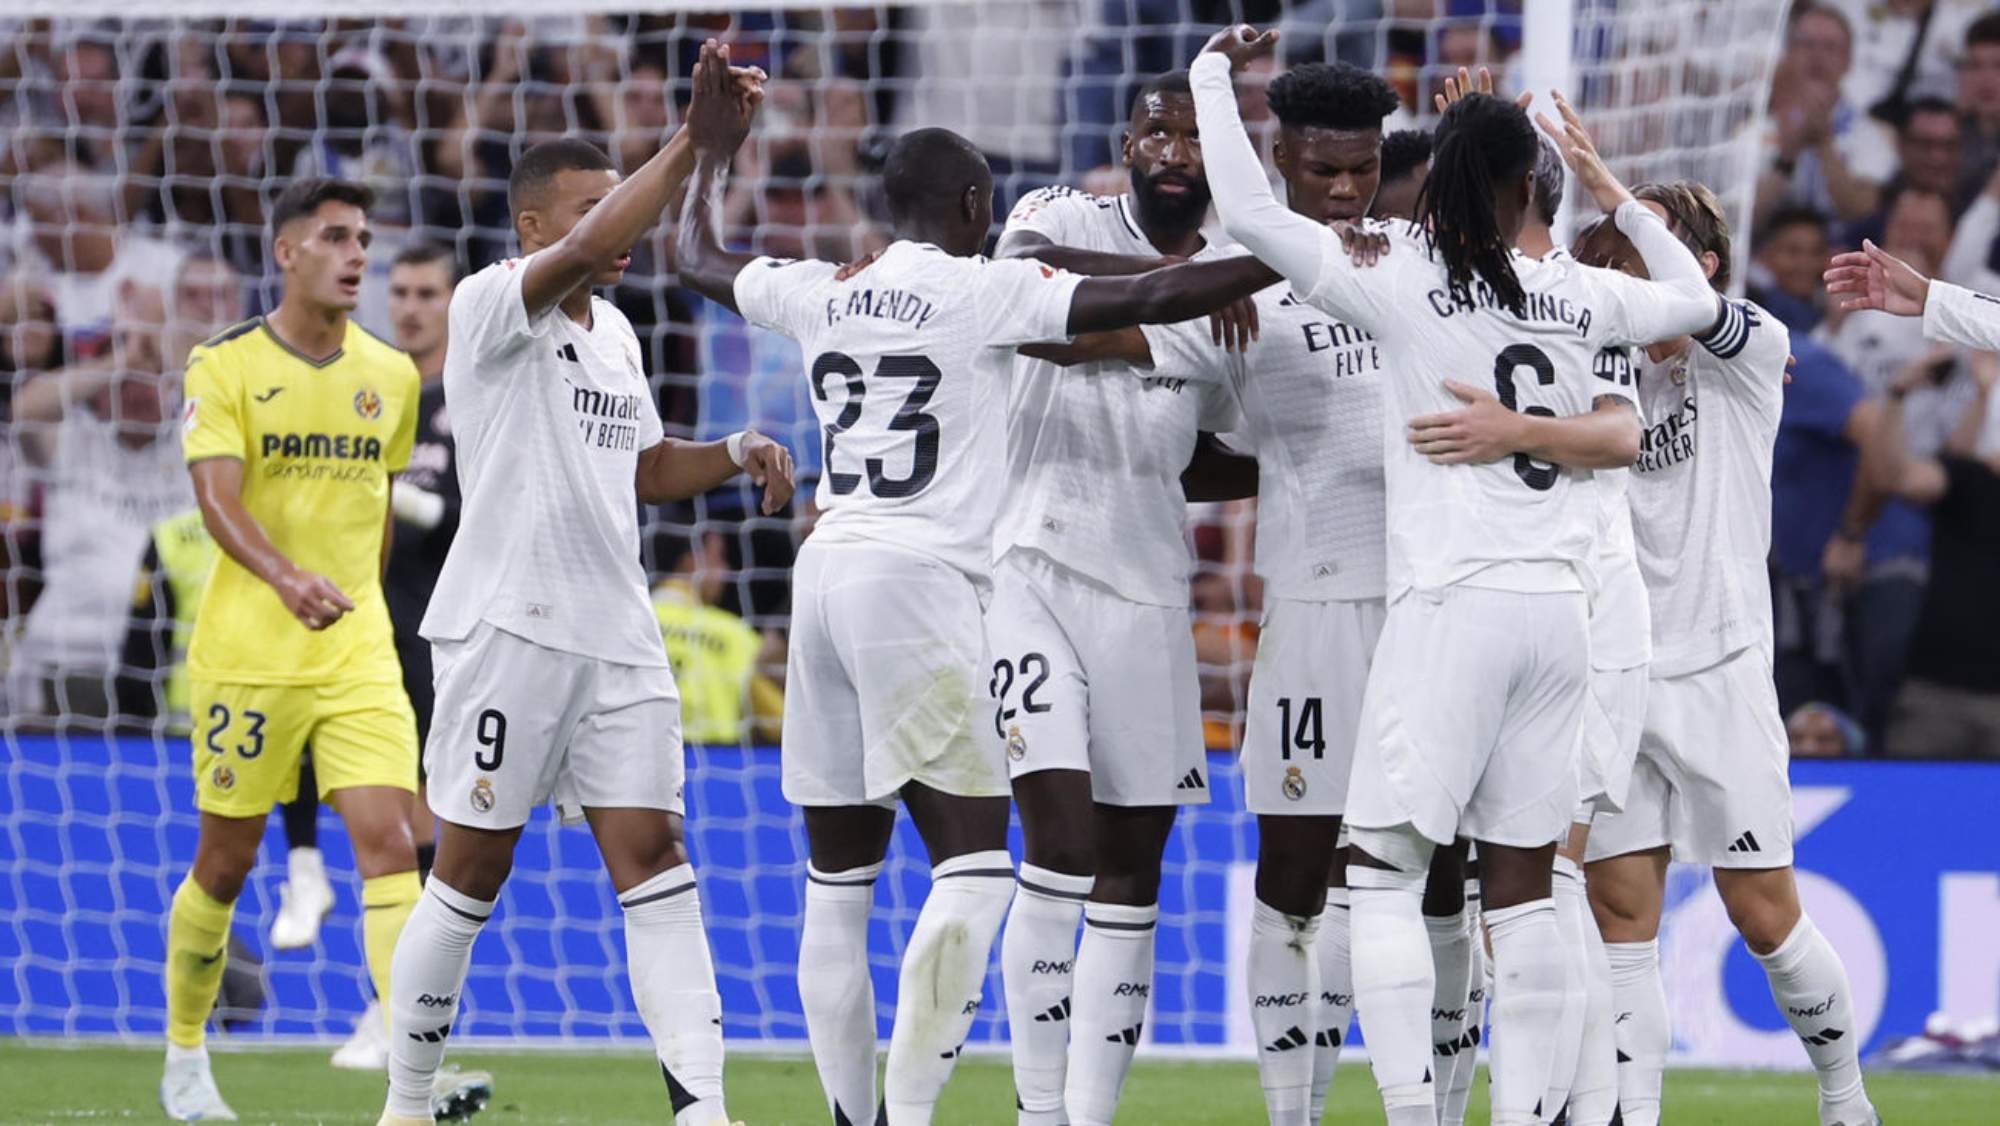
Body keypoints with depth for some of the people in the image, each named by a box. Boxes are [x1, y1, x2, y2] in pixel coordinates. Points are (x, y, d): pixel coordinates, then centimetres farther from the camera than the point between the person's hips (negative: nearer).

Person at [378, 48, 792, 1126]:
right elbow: (585, 250, -28)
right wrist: (694, 141, -32)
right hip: (508, 625, -7)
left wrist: (735, 452, 9)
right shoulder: (491, 307, -8)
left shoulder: (615, 334, 17)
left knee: (651, 857, -3)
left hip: (616, 635, 7)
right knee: (471, 873, 2)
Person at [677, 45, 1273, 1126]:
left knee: (839, 880, 9)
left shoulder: (822, 293, 12)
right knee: (973, 866, -7)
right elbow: (1151, 298, -12)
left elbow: (699, 262, 31)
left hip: (826, 569, 7)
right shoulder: (983, 291, -4)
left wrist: (709, 154, 46)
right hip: (916, 583, -7)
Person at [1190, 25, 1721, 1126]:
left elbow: (1247, 213, -10)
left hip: (1452, 603, -4)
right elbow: (1694, 300, 28)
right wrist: (1613, 193, 34)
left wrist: (1213, 74, 3)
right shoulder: (1574, 296, 8)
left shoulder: (1407, 278, -4)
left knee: (1381, 868, -3)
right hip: (1556, 612, 5)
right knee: (1520, 879, 9)